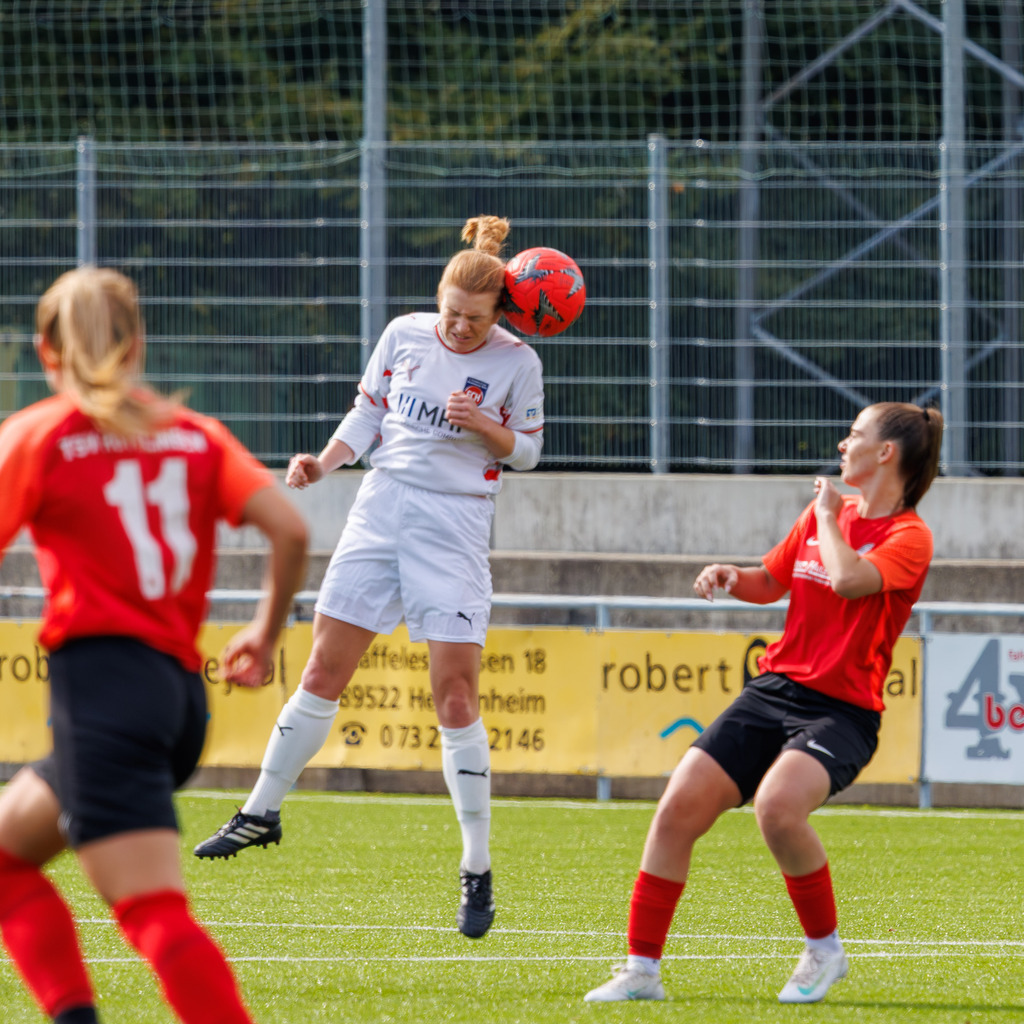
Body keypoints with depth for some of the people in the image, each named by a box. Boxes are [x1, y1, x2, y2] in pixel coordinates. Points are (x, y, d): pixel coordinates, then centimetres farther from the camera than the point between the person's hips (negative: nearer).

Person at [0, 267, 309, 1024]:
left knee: (154, 912, -15)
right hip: (182, 692, 7)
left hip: (100, 681, -6)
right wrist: (267, 634, 17)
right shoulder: (195, 434, 15)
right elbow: (290, 529, 3)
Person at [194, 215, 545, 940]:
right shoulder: (404, 335, 3)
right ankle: (263, 812, 22)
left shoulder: (516, 362, -5)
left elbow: (526, 450, 3)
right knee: (322, 674, 6)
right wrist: (323, 464, -3)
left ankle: (478, 872, -2)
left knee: (456, 696, -9)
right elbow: (367, 414, 12)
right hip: (381, 511, 3)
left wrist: (482, 425, -16)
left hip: (456, 527, -3)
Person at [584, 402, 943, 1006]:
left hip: (842, 711, -6)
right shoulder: (822, 513, 15)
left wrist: (829, 515, -8)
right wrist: (732, 577, 7)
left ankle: (825, 950, -10)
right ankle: (642, 971, -1)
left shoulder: (909, 536, -6)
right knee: (678, 809, -10)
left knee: (777, 806, -33)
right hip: (774, 689, 6)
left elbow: (848, 578, -26)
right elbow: (772, 582, 29)